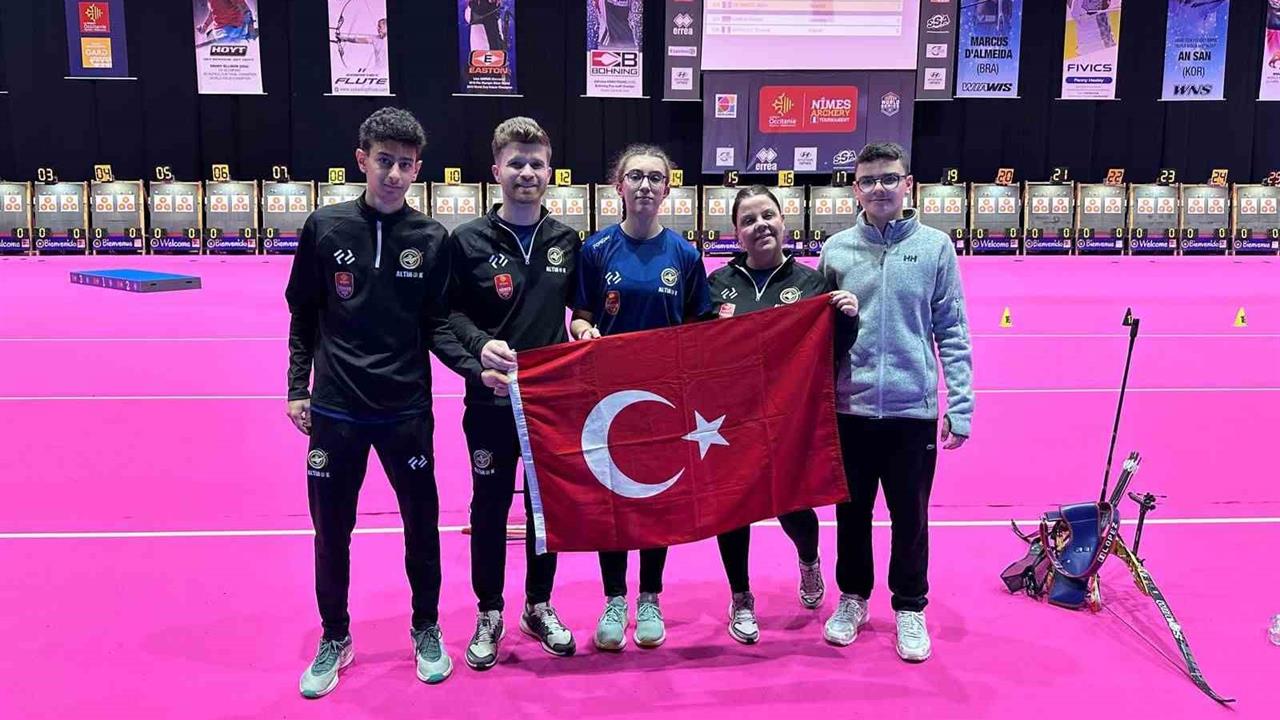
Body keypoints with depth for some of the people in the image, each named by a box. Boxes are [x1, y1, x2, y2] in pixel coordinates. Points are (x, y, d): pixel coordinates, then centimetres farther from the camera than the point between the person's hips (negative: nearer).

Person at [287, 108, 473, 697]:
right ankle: (334, 639, 30)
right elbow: (303, 317, 5)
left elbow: (437, 325, 0)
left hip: (406, 410, 0)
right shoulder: (326, 228, -3)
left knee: (422, 523, 10)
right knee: (332, 531, 9)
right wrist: (297, 390, 2)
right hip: (334, 411, 0)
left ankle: (427, 631, 32)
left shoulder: (431, 239, -2)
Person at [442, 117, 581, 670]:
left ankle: (539, 607, 31)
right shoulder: (469, 240, -4)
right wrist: (480, 345, -21)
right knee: (490, 506, 8)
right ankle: (489, 614, 26)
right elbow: (450, 313, -3)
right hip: (491, 401, -2)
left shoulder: (567, 241, 5)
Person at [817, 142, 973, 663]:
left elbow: (952, 333, -1)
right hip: (849, 410, 1)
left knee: (911, 516, 10)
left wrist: (960, 406, -6)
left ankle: (911, 608, 27)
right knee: (852, 512, 14)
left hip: (914, 410, -1)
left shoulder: (935, 247, -1)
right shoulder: (836, 250, 2)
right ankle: (852, 597, 33)